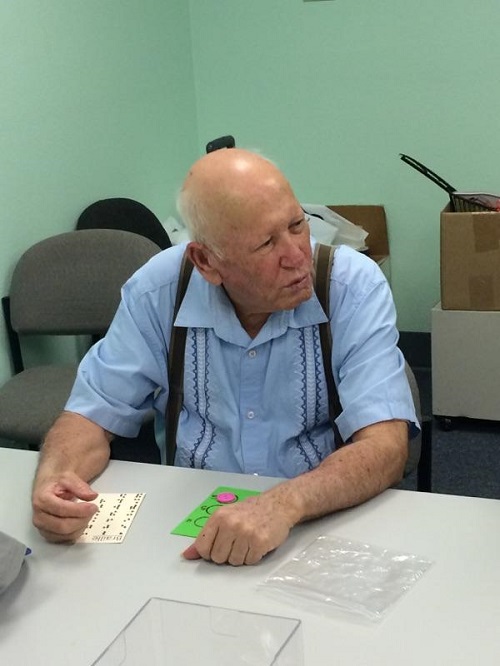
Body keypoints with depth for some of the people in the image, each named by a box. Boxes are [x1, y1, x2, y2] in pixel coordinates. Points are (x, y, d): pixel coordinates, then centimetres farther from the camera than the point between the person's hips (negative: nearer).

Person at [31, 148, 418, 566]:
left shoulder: (355, 288, -14)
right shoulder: (157, 292, -8)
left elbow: (385, 448, -21)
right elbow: (94, 416, -1)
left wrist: (285, 503, -38)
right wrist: (52, 478, -23)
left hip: (326, 526, -1)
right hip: (192, 534, 1)